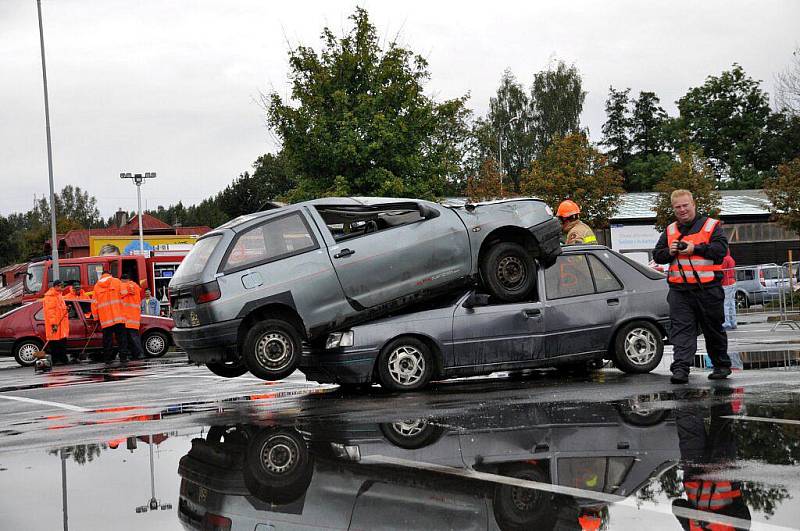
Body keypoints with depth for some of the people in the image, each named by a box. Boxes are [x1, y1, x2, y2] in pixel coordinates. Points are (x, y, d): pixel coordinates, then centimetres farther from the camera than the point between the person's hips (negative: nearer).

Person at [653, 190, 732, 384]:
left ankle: (722, 366, 24)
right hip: (679, 290, 3)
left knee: (713, 329, 9)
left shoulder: (711, 226, 3)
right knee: (681, 330, -9)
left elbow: (721, 249, -10)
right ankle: (681, 368, -16)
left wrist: (696, 248, -16)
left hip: (708, 288, -3)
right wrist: (670, 252, -6)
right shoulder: (670, 231, 15)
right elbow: (657, 255, 15)